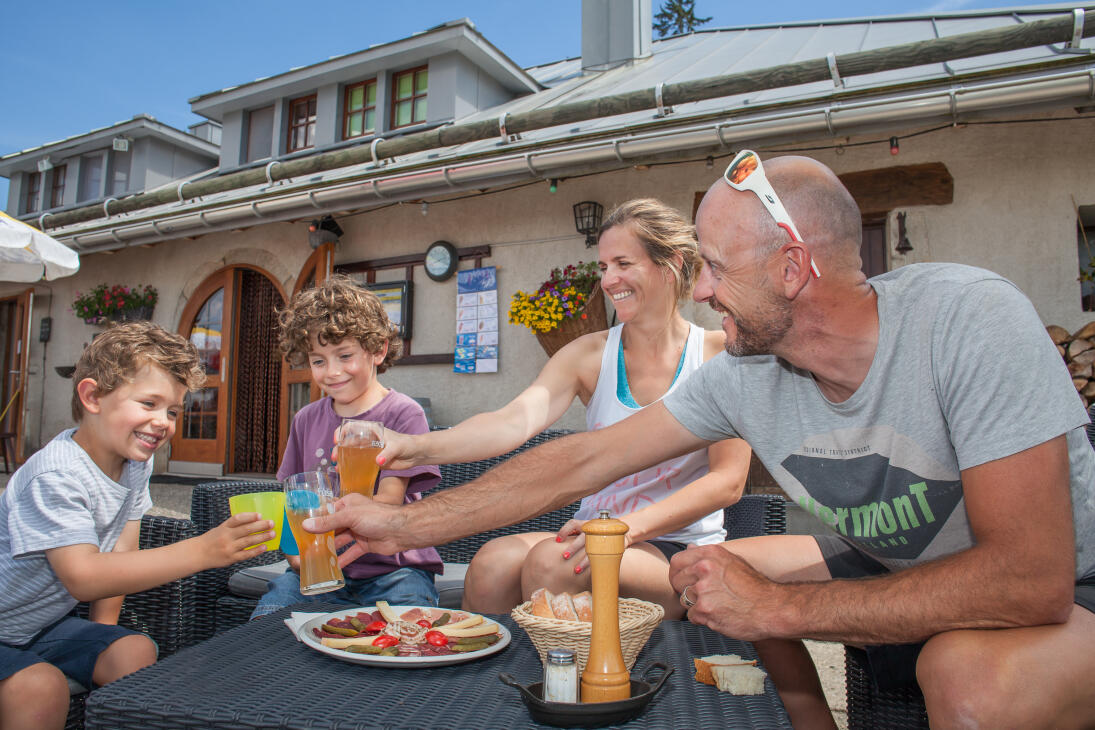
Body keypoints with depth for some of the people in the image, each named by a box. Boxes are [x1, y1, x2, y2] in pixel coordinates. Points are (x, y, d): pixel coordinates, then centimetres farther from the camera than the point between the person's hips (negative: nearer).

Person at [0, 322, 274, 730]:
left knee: (136, 651, -14)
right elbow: (82, 577, -39)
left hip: (45, 624, 7)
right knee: (42, 687, -30)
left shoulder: (136, 462, -3)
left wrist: (104, 629, -5)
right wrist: (201, 551, -48)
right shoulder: (56, 476, -29)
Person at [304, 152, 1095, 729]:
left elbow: (1030, 580, -33)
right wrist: (407, 525, -10)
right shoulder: (742, 376, -15)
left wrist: (778, 608, -32)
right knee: (712, 581, -2)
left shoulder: (970, 319, -30)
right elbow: (583, 461, -11)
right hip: (897, 570, 5)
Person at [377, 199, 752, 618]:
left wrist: (628, 527, -23)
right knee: (494, 561, -28)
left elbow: (728, 481, -9)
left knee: (552, 562, -30)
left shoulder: (718, 354, -3)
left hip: (684, 552, -2)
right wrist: (420, 447, -34)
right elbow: (516, 420, -15)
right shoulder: (589, 355, 3)